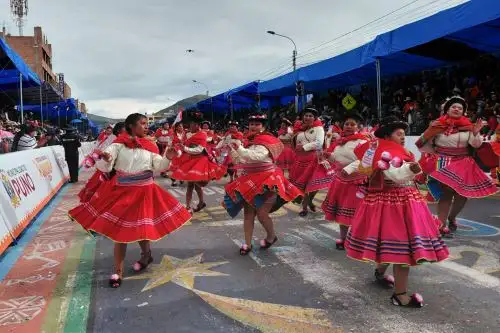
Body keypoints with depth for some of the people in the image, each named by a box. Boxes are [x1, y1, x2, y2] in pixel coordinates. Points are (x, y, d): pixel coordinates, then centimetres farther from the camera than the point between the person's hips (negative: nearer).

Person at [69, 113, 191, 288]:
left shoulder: (150, 146, 1)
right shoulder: (119, 144, -6)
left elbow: (158, 167, 3)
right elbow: (105, 167, -10)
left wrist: (167, 158, -15)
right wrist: (104, 160, -32)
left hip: (144, 192, 1)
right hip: (122, 191, -1)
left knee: (141, 229, 6)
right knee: (120, 230, 3)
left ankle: (146, 255, 38)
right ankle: (118, 271, 15)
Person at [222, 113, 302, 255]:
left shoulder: (266, 141, -12)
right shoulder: (250, 142, 13)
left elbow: (256, 156, -32)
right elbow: (239, 161, 17)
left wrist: (240, 148, -30)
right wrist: (233, 150, 4)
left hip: (265, 183, -7)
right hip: (250, 182, 8)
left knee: (261, 213, -7)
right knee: (248, 213, 5)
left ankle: (271, 236, 21)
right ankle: (247, 244, 14)